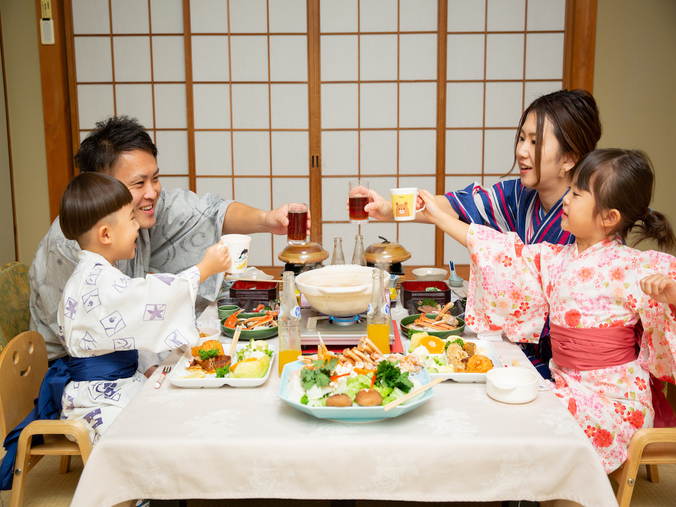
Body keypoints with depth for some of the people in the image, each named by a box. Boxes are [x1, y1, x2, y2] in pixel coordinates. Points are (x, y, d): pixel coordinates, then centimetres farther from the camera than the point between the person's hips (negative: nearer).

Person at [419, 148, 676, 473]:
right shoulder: (555, 260, 6)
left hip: (614, 398, -6)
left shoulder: (636, 269, -13)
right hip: (567, 386, 6)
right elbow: (506, 253, 7)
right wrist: (438, 216, 9)